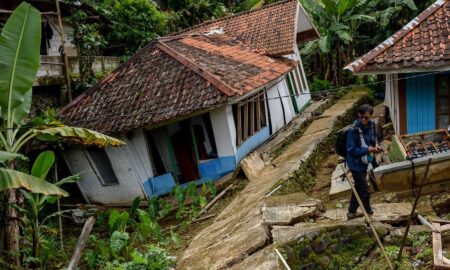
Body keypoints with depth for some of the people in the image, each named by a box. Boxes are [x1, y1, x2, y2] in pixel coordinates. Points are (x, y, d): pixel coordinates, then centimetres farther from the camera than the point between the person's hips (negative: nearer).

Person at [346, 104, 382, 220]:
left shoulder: (372, 125, -6)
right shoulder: (353, 130, -27)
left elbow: (374, 137, 13)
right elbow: (352, 150, -24)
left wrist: (376, 145, -8)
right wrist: (368, 150, -27)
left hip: (364, 161, 8)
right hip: (356, 163, -8)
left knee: (359, 187, 21)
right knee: (365, 191, 0)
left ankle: (352, 212, 37)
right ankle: (369, 214, 19)